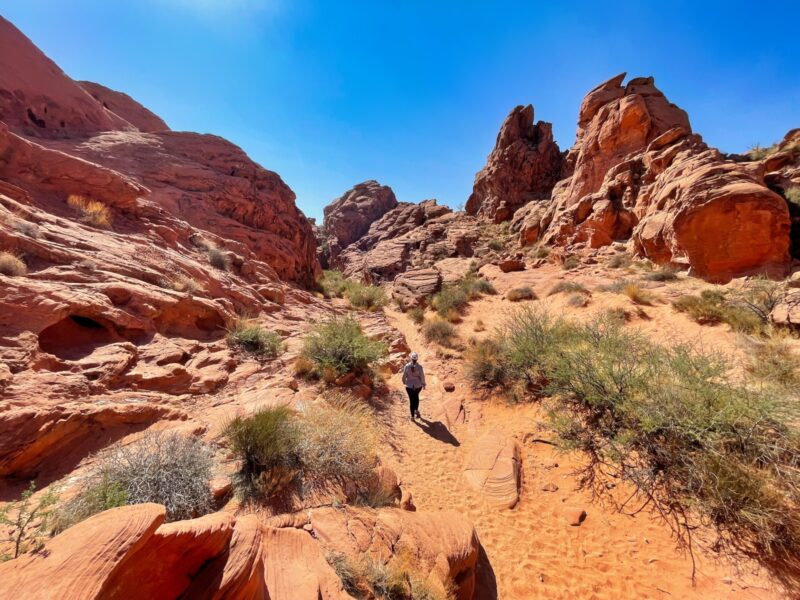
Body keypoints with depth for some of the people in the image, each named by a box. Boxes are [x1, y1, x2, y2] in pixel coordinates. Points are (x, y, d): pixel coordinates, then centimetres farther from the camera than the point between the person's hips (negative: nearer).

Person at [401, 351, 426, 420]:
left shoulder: (407, 366, -16)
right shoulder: (419, 366, -19)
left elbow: (404, 376, -6)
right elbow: (422, 376, -11)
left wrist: (404, 382, 15)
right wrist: (423, 384, 7)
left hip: (409, 386, 0)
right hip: (418, 385, 0)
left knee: (411, 399, 15)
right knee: (416, 396, 31)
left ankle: (412, 416, 23)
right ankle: (416, 410, 29)